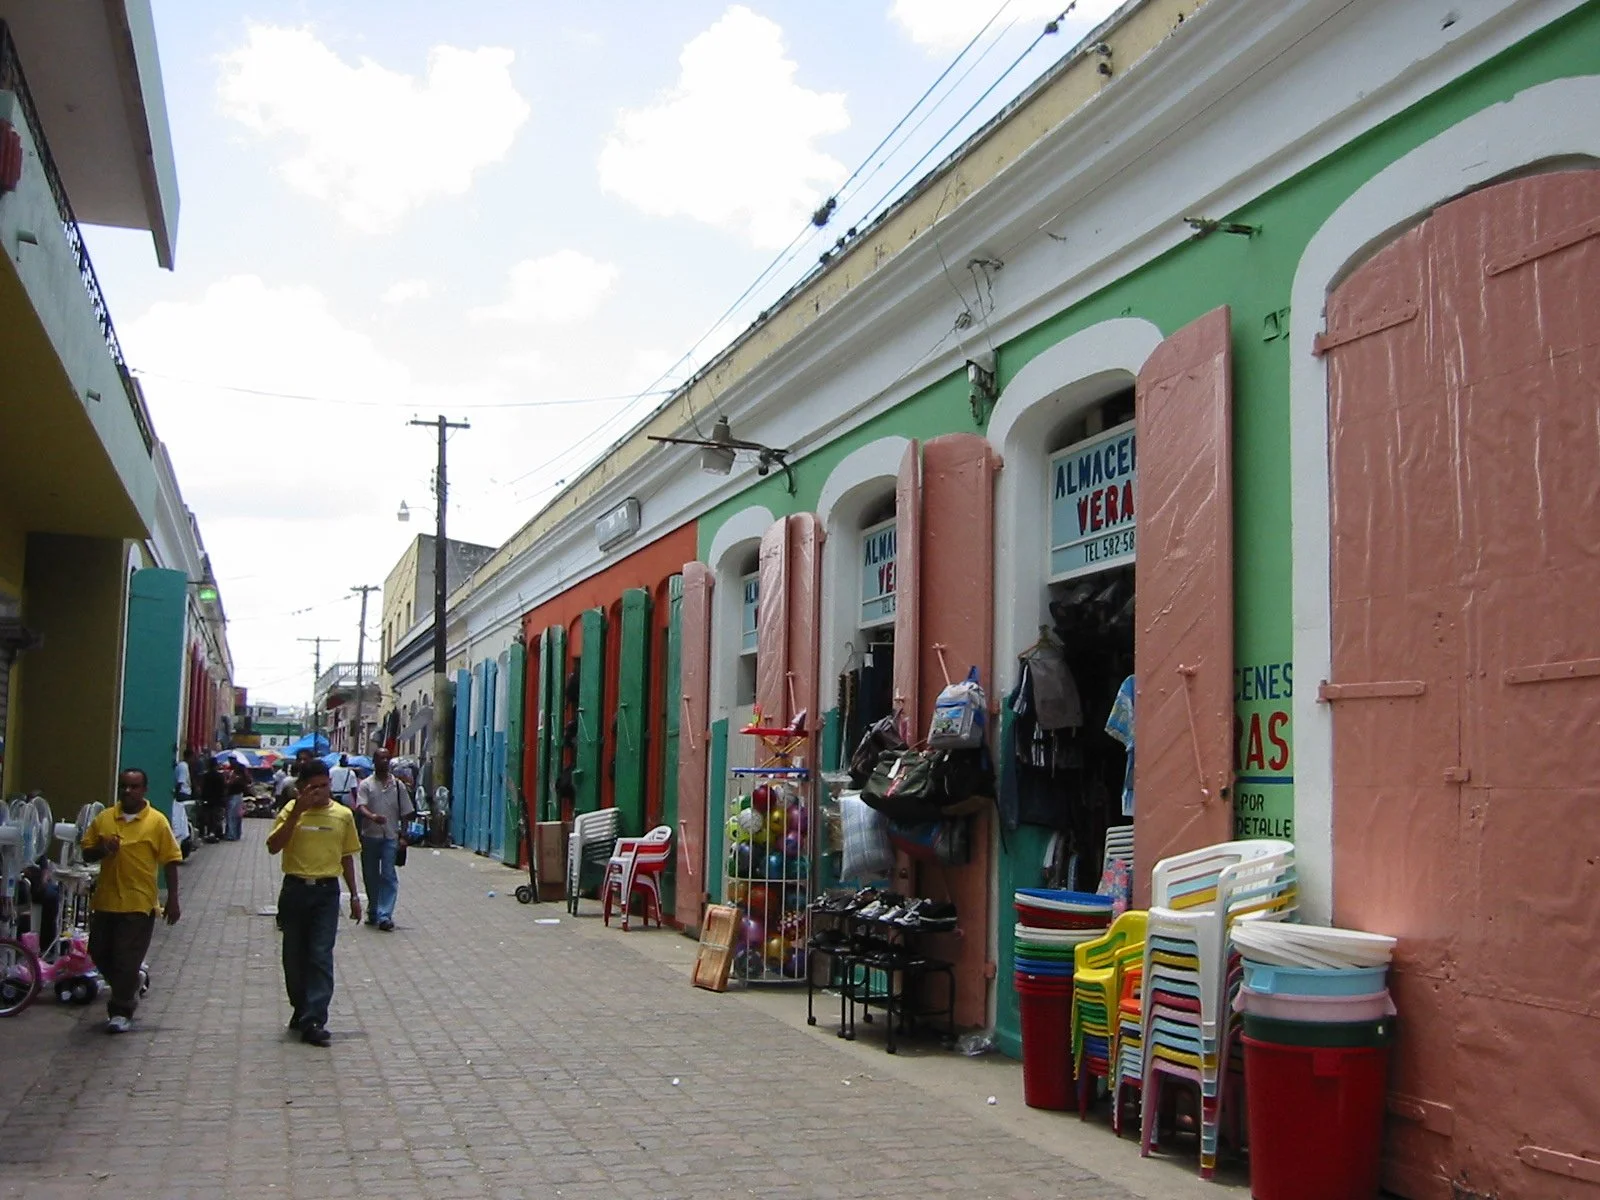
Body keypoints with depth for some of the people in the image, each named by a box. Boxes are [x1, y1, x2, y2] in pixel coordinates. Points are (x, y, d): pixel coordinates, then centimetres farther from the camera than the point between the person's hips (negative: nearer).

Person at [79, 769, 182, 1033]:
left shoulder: (157, 822, -4)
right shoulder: (103, 819, 7)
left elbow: (170, 862, -3)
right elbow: (87, 854, 12)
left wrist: (172, 900, -6)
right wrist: (102, 850, -11)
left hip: (138, 903, -5)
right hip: (105, 900, 5)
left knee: (127, 960, -1)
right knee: (100, 953, 14)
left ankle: (120, 1011, 12)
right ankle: (127, 992, 38)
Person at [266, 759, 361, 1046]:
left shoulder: (343, 815, 4)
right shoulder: (291, 811, -1)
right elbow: (273, 846, -14)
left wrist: (354, 895, 12)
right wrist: (297, 812, -19)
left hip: (326, 892, 0)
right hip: (295, 889, 0)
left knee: (321, 956, -7)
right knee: (294, 956, 11)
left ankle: (313, 1021, -10)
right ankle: (301, 1009, 30)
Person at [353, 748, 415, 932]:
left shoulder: (398, 785, 7)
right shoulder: (366, 784, 3)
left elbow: (405, 813, 9)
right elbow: (360, 807, -11)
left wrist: (403, 836, 1)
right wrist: (373, 817, -32)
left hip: (391, 837, 0)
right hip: (370, 836, 0)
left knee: (388, 876, -8)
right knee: (370, 876, 9)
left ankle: (384, 915, -11)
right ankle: (373, 911, 25)